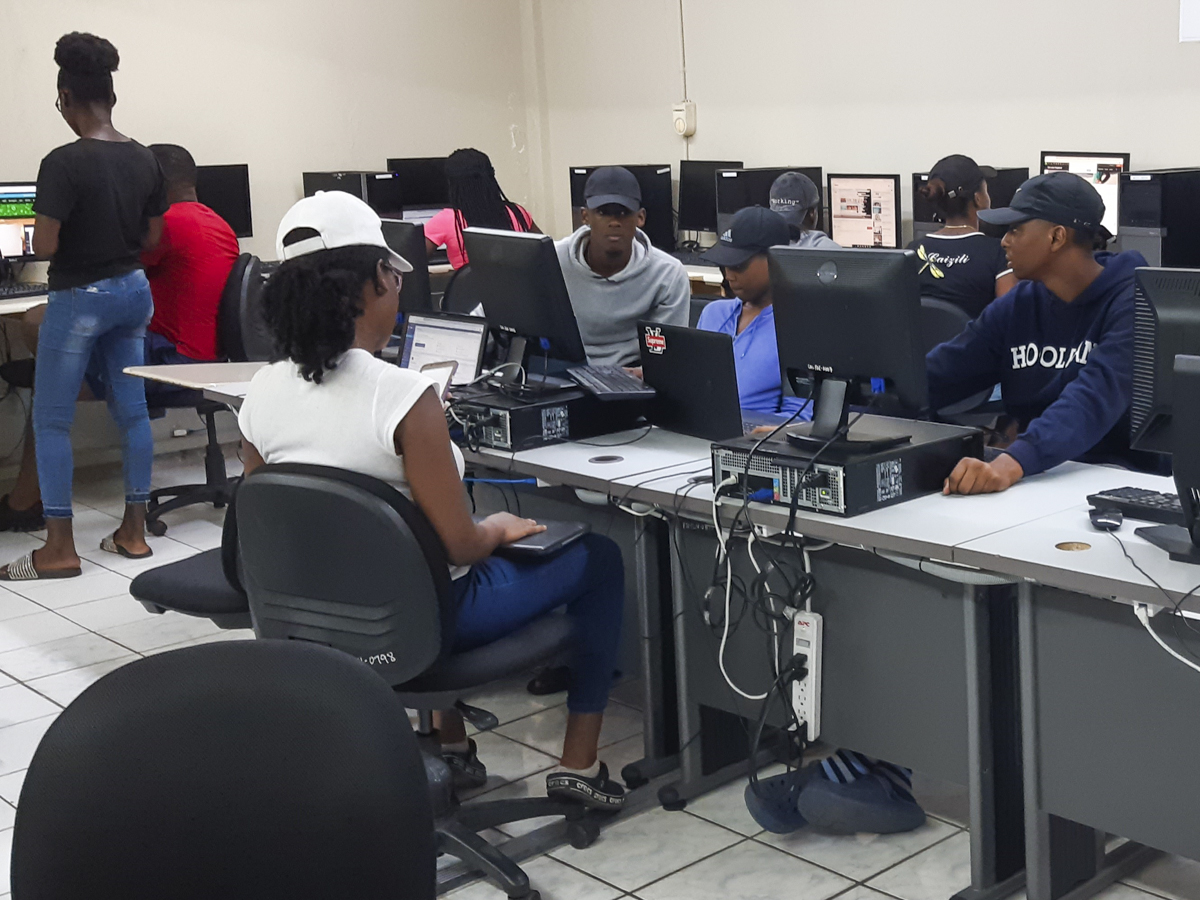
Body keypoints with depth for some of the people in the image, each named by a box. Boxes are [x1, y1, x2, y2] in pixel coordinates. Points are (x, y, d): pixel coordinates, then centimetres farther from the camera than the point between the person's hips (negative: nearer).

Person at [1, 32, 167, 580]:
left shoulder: (64, 163, -19)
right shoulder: (144, 160, 1)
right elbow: (152, 239, 8)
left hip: (80, 298, -6)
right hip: (133, 289, 7)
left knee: (51, 421, 3)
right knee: (132, 409, 12)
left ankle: (59, 549, 6)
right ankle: (134, 531, 19)